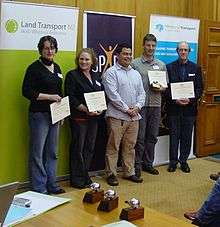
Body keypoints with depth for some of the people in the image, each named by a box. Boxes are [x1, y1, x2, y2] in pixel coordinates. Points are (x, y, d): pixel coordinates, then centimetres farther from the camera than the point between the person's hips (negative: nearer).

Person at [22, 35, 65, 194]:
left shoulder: (57, 68, 13)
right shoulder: (34, 68, -8)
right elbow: (26, 91, -13)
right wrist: (49, 97, -16)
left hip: (55, 115, 7)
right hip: (39, 114, -7)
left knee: (52, 152, 13)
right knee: (37, 152, -2)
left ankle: (51, 184, 24)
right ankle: (39, 188, 9)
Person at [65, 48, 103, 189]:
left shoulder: (96, 76, 13)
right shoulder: (72, 75, -6)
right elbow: (71, 98, -13)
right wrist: (86, 110, -18)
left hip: (94, 117, 6)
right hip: (78, 117, -6)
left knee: (90, 147, 11)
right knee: (78, 148, -1)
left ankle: (85, 176, 23)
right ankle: (77, 179, 9)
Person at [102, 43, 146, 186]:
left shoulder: (136, 74, 17)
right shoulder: (111, 72, -4)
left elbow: (141, 93, 14)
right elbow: (113, 94, -13)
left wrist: (137, 107, -4)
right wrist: (126, 109, -13)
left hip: (134, 116, 6)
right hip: (117, 116, -6)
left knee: (130, 146, 12)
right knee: (113, 147, -1)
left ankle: (129, 172, 22)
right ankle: (111, 174, 8)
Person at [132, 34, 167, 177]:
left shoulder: (161, 65, 12)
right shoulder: (135, 64, -1)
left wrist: (161, 88, -8)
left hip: (156, 105, 4)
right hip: (140, 105, -4)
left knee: (152, 137, 11)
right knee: (139, 137, 0)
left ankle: (148, 164, 23)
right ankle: (137, 165, 11)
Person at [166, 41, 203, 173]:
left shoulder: (196, 68, 7)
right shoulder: (170, 67, 4)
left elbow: (199, 88, 4)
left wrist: (191, 99, -12)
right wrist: (175, 99, -13)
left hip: (189, 107, 1)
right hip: (174, 107, -1)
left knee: (187, 136, 7)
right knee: (174, 136, 5)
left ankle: (184, 161, 18)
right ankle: (173, 161, 15)